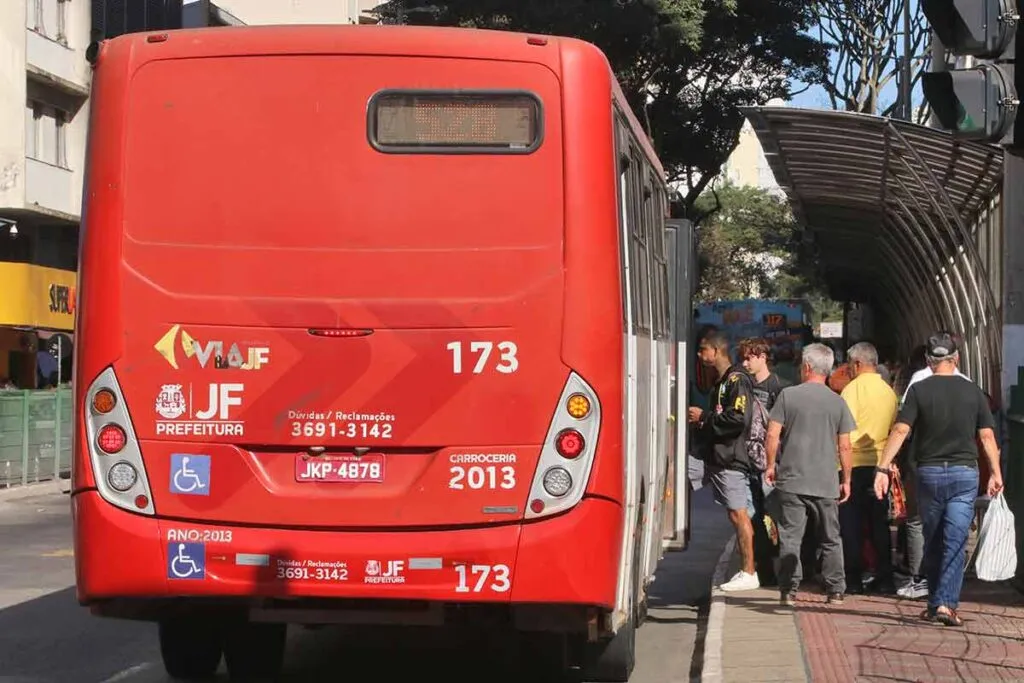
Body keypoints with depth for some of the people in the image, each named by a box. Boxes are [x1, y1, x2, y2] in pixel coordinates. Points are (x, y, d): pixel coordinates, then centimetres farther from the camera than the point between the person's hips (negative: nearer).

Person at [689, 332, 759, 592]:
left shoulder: (737, 380, -11)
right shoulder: (720, 382, 19)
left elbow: (738, 419, -21)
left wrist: (704, 417, -12)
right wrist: (700, 422, 9)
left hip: (732, 457, -10)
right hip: (719, 456, 10)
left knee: (738, 513, -8)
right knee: (737, 514, 10)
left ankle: (748, 573, -6)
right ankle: (746, 571, 13)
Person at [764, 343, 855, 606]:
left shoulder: (788, 395, -3)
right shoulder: (838, 402, 3)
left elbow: (772, 435, -5)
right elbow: (844, 446, 3)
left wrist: (771, 465, 9)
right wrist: (846, 480, 12)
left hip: (791, 479, -2)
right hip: (826, 483, 2)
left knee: (790, 537, 2)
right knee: (830, 539, 11)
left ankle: (789, 590, 1)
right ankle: (835, 591, 12)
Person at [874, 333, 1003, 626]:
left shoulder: (919, 390, -3)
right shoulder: (973, 391, 1)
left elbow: (900, 431, -10)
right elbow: (987, 436, 1)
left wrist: (883, 468, -10)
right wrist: (996, 473, 9)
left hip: (929, 473, 0)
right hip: (964, 473, 0)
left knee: (933, 543, 13)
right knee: (956, 542, -2)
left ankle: (935, 603, 20)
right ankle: (947, 604, -12)